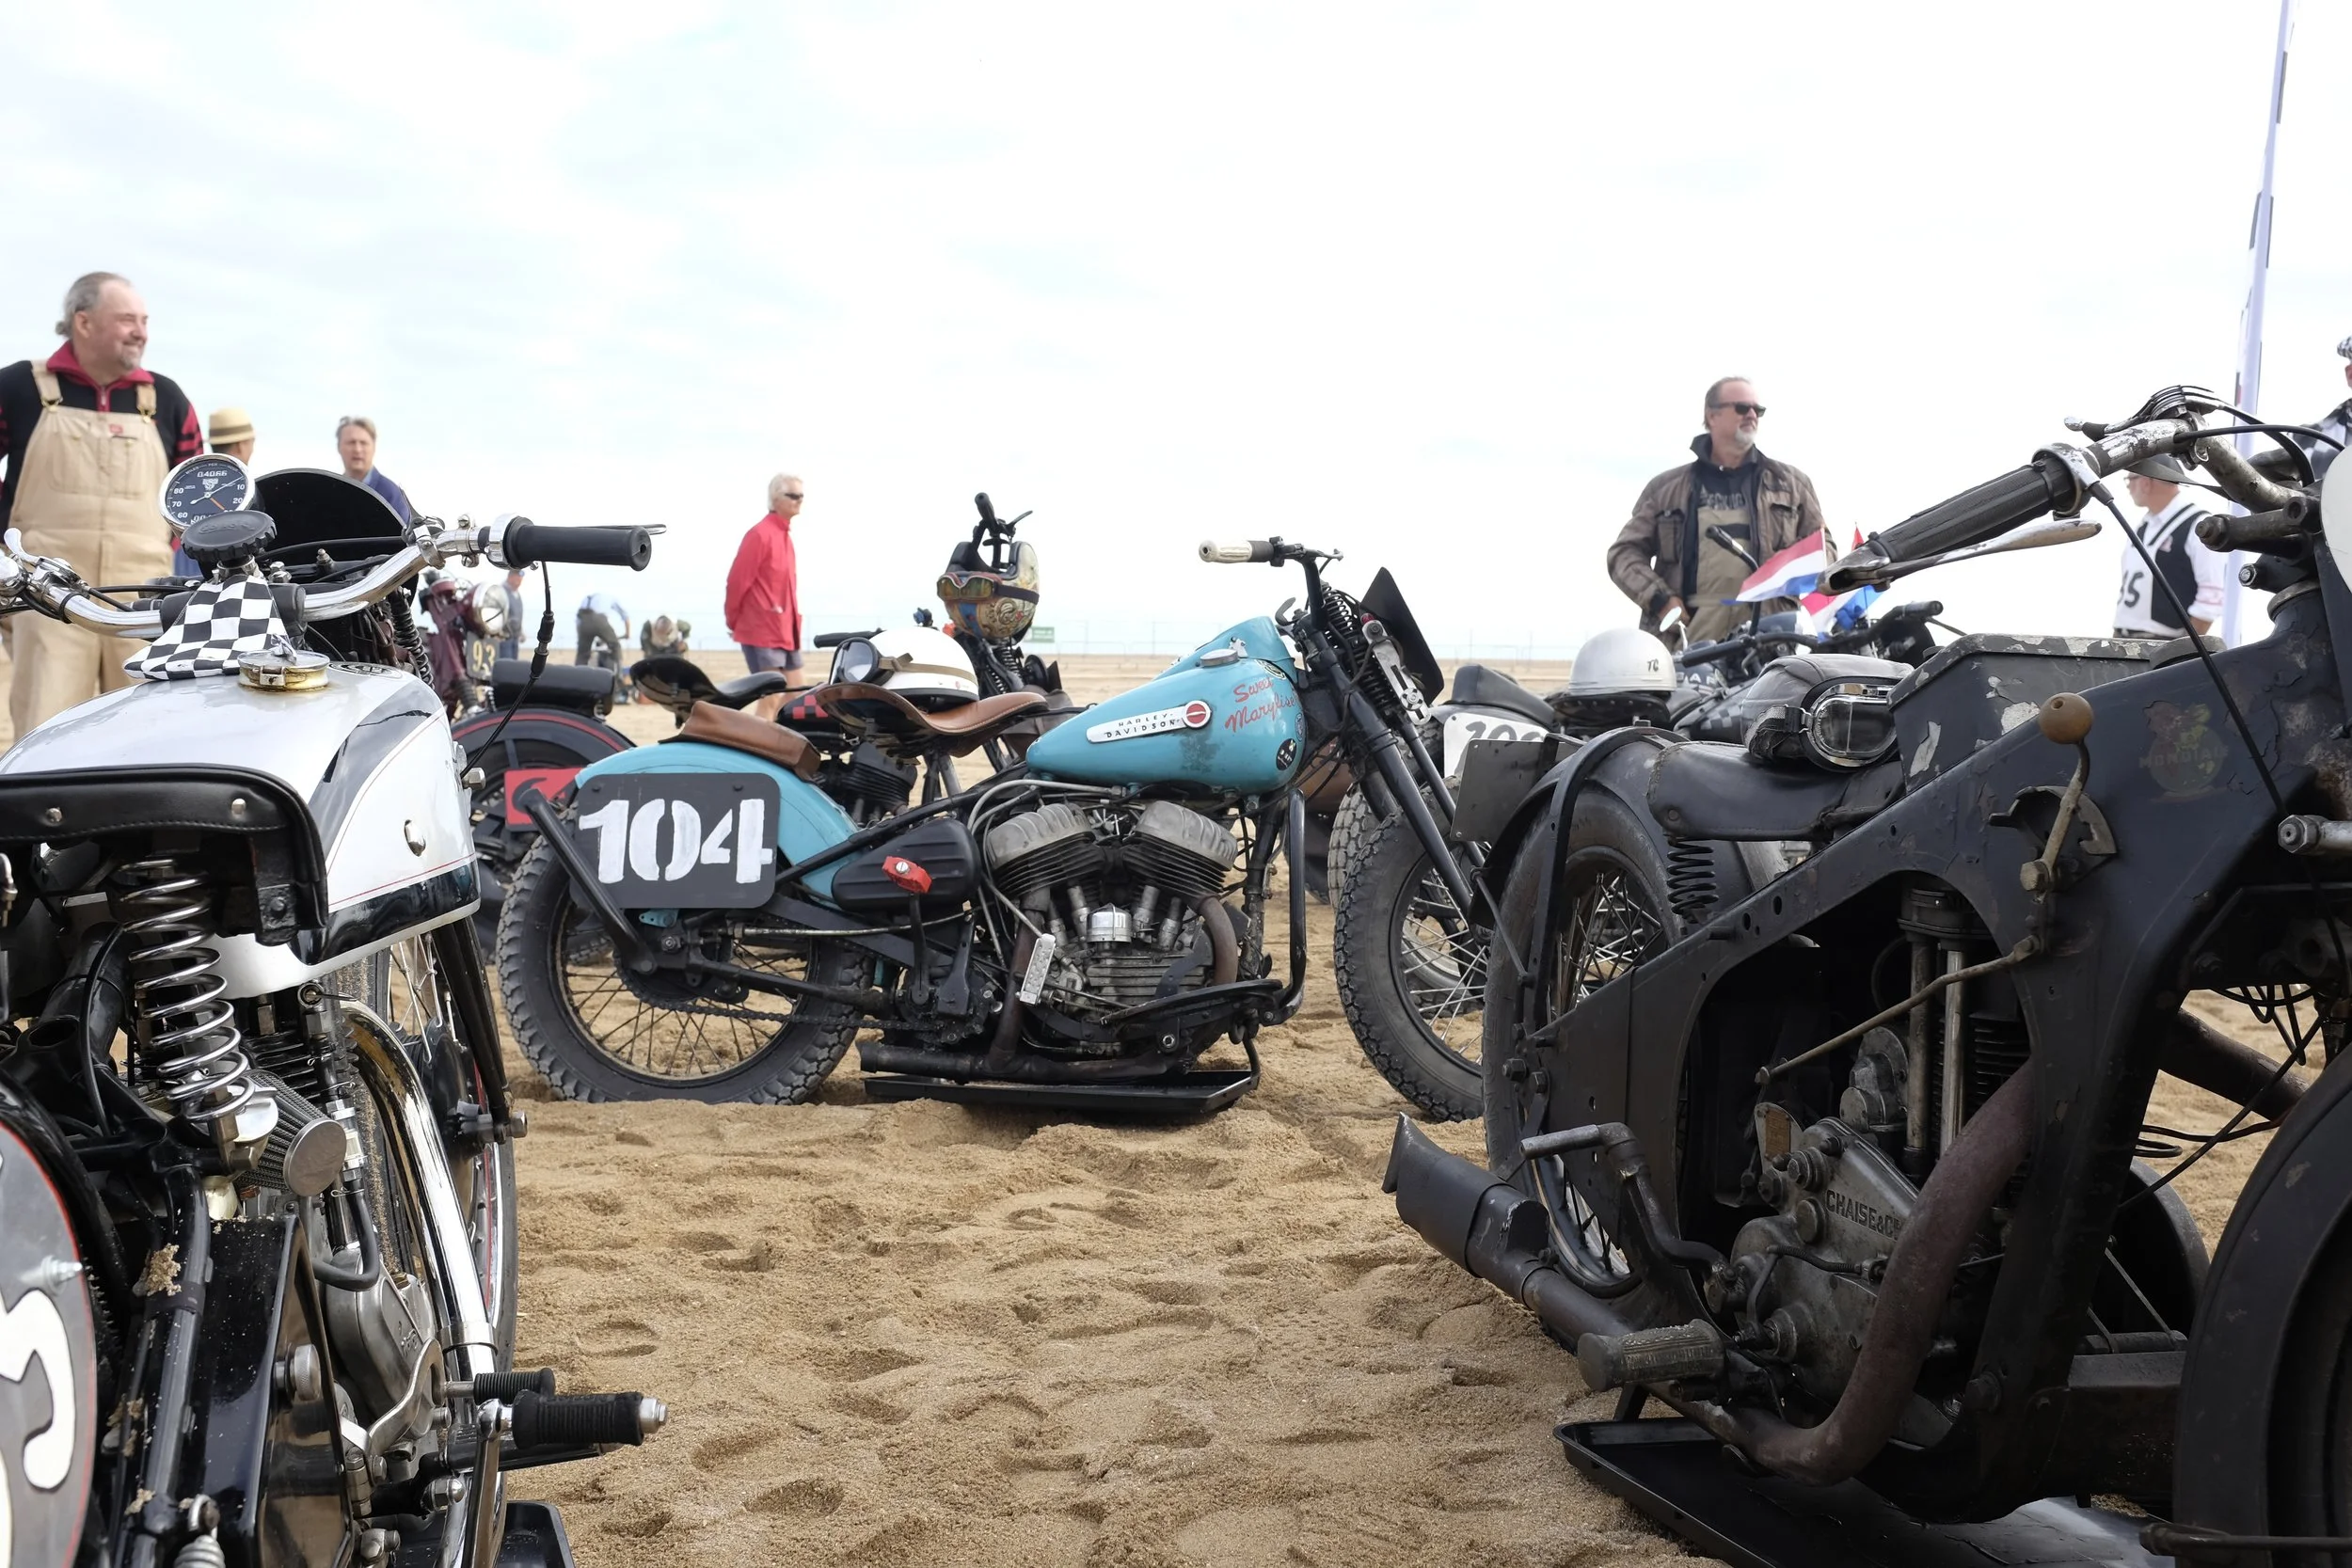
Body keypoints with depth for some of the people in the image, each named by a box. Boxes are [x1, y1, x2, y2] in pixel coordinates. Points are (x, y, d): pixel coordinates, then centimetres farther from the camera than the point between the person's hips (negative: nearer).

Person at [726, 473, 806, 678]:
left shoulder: (785, 535, 16)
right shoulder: (761, 534, -12)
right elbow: (737, 580, -11)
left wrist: (793, 620, 16)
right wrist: (733, 621, -3)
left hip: (786, 632, 9)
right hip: (762, 632, -9)